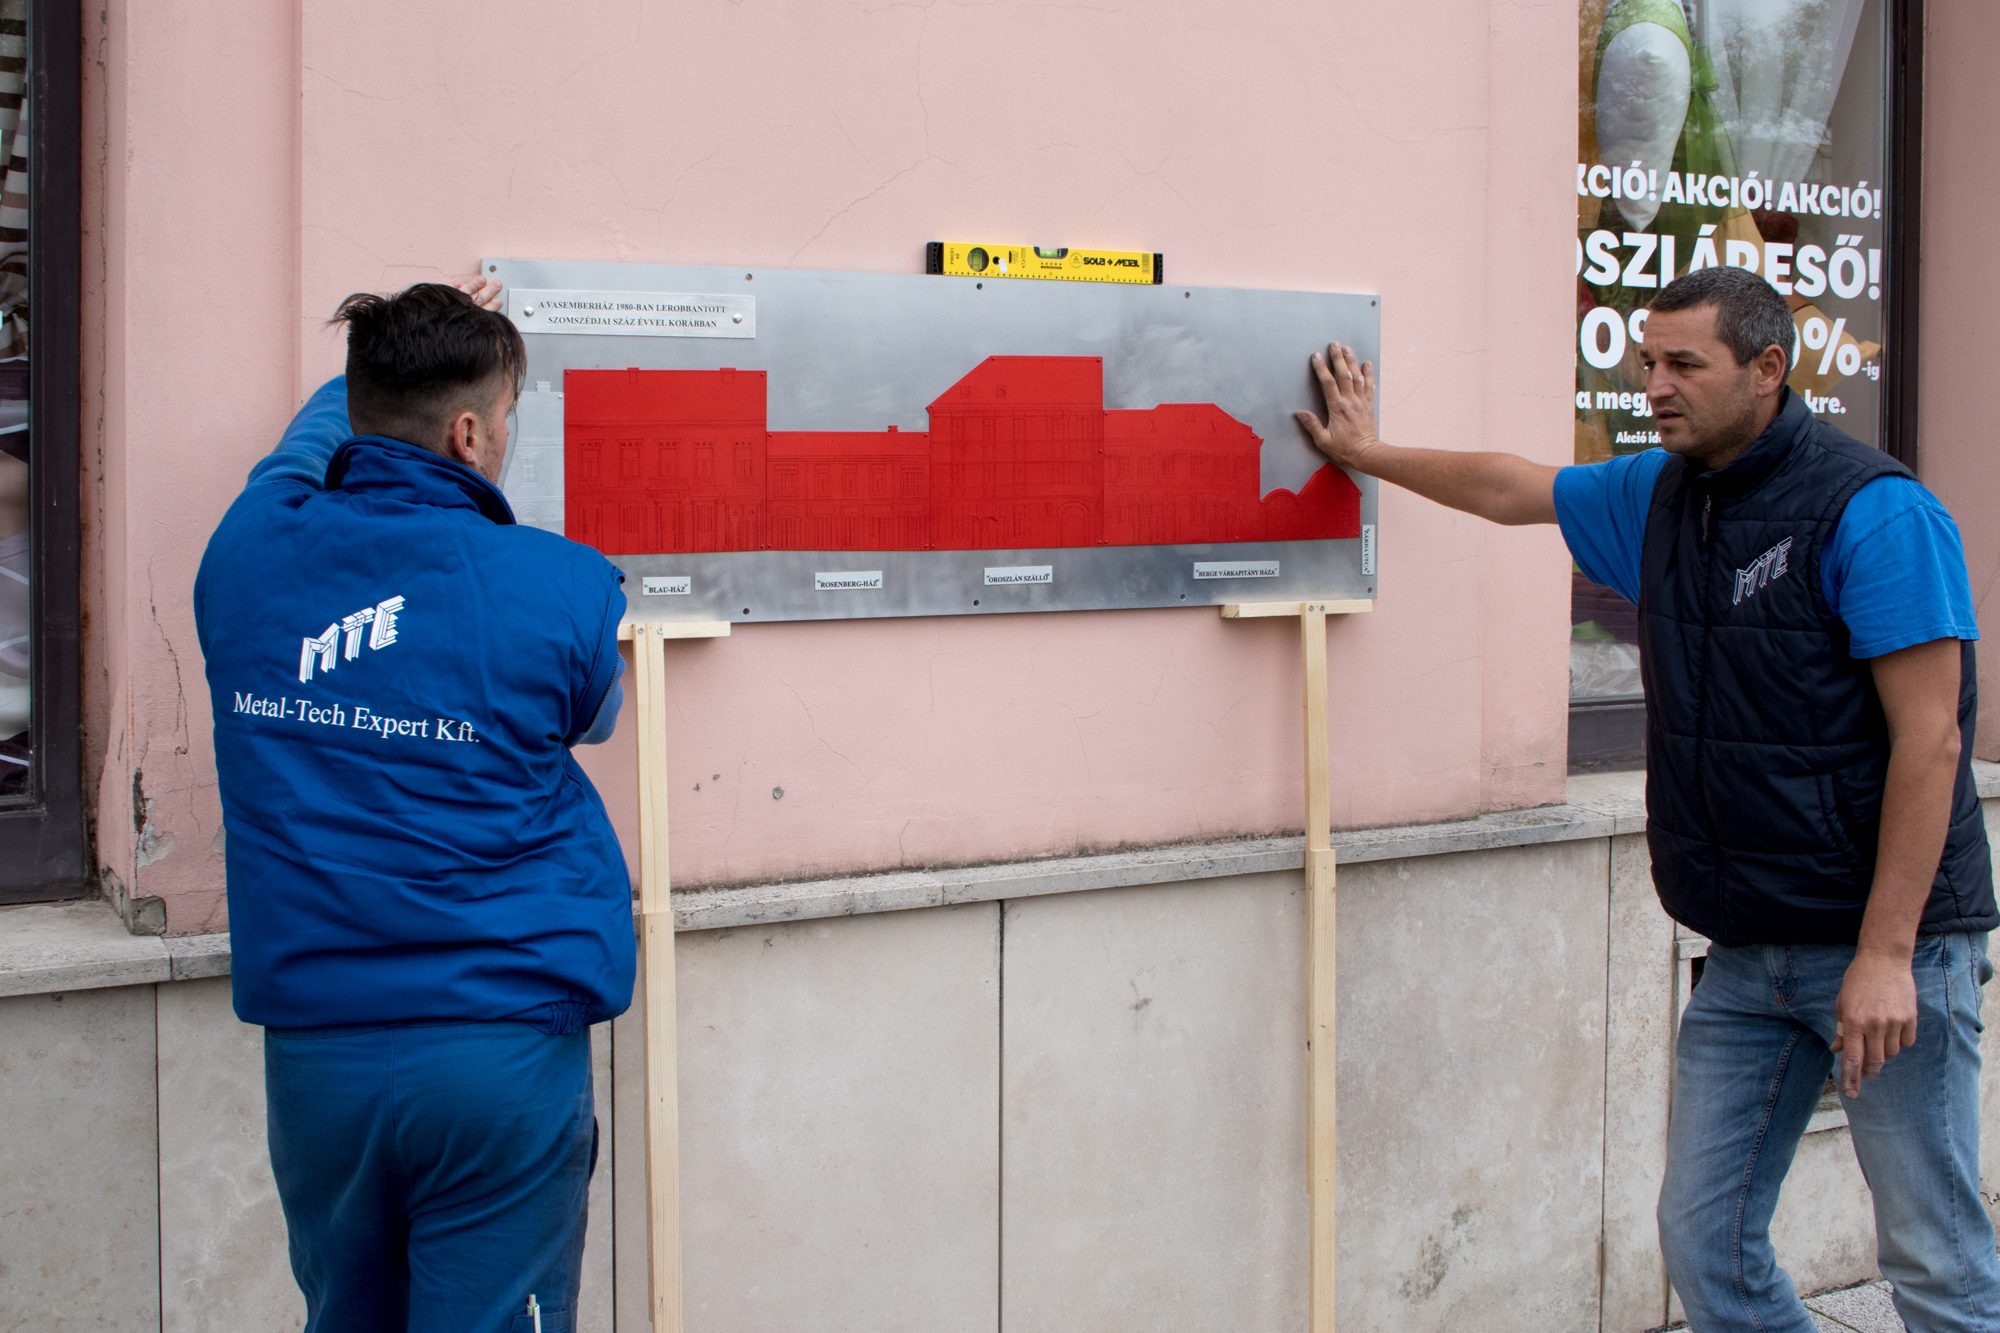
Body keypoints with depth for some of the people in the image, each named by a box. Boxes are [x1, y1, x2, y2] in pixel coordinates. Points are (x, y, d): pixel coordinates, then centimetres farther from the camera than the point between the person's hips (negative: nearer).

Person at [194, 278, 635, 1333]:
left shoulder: (248, 553, 1)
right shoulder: (564, 586, -11)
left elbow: (310, 438, 25)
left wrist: (397, 352, 39)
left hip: (311, 1048, 4)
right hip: (506, 1049, -4)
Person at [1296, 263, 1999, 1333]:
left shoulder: (1873, 511, -13)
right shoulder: (1659, 495, 10)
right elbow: (1510, 489, 28)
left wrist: (1886, 954, -20)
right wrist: (1368, 454, 37)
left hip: (1883, 948, -7)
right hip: (1747, 958, 7)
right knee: (1704, 1242, 7)